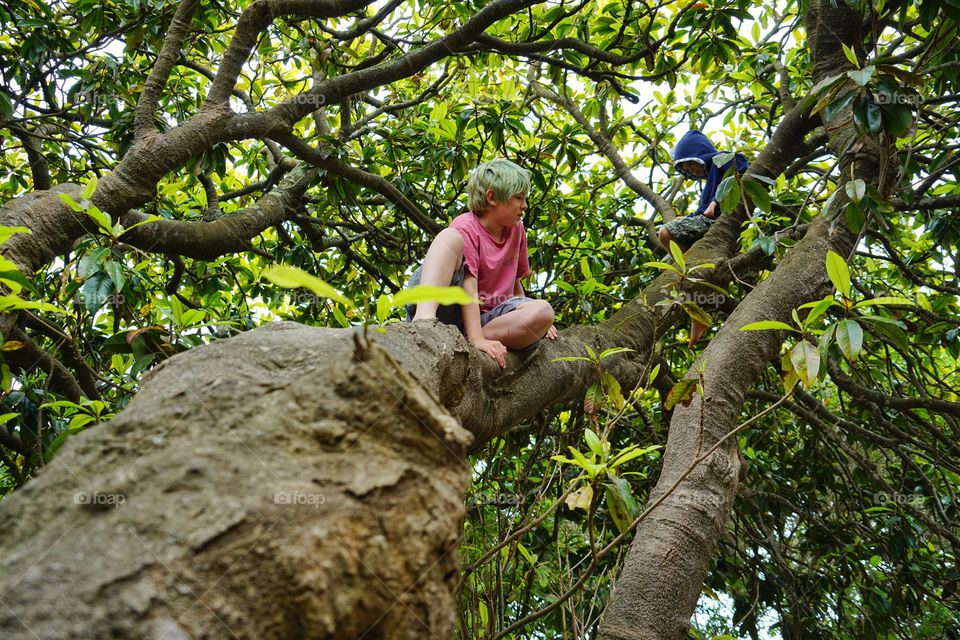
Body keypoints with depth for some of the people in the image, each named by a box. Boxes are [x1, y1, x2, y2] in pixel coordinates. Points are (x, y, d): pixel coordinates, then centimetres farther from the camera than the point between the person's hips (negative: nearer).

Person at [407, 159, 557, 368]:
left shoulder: (516, 229, 13)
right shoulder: (465, 229, -8)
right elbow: (468, 287, -21)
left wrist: (529, 319, 11)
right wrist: (476, 338, -33)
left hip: (488, 317, 6)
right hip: (451, 311, -6)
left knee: (543, 311, -23)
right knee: (451, 237, -27)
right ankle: (424, 318, -52)